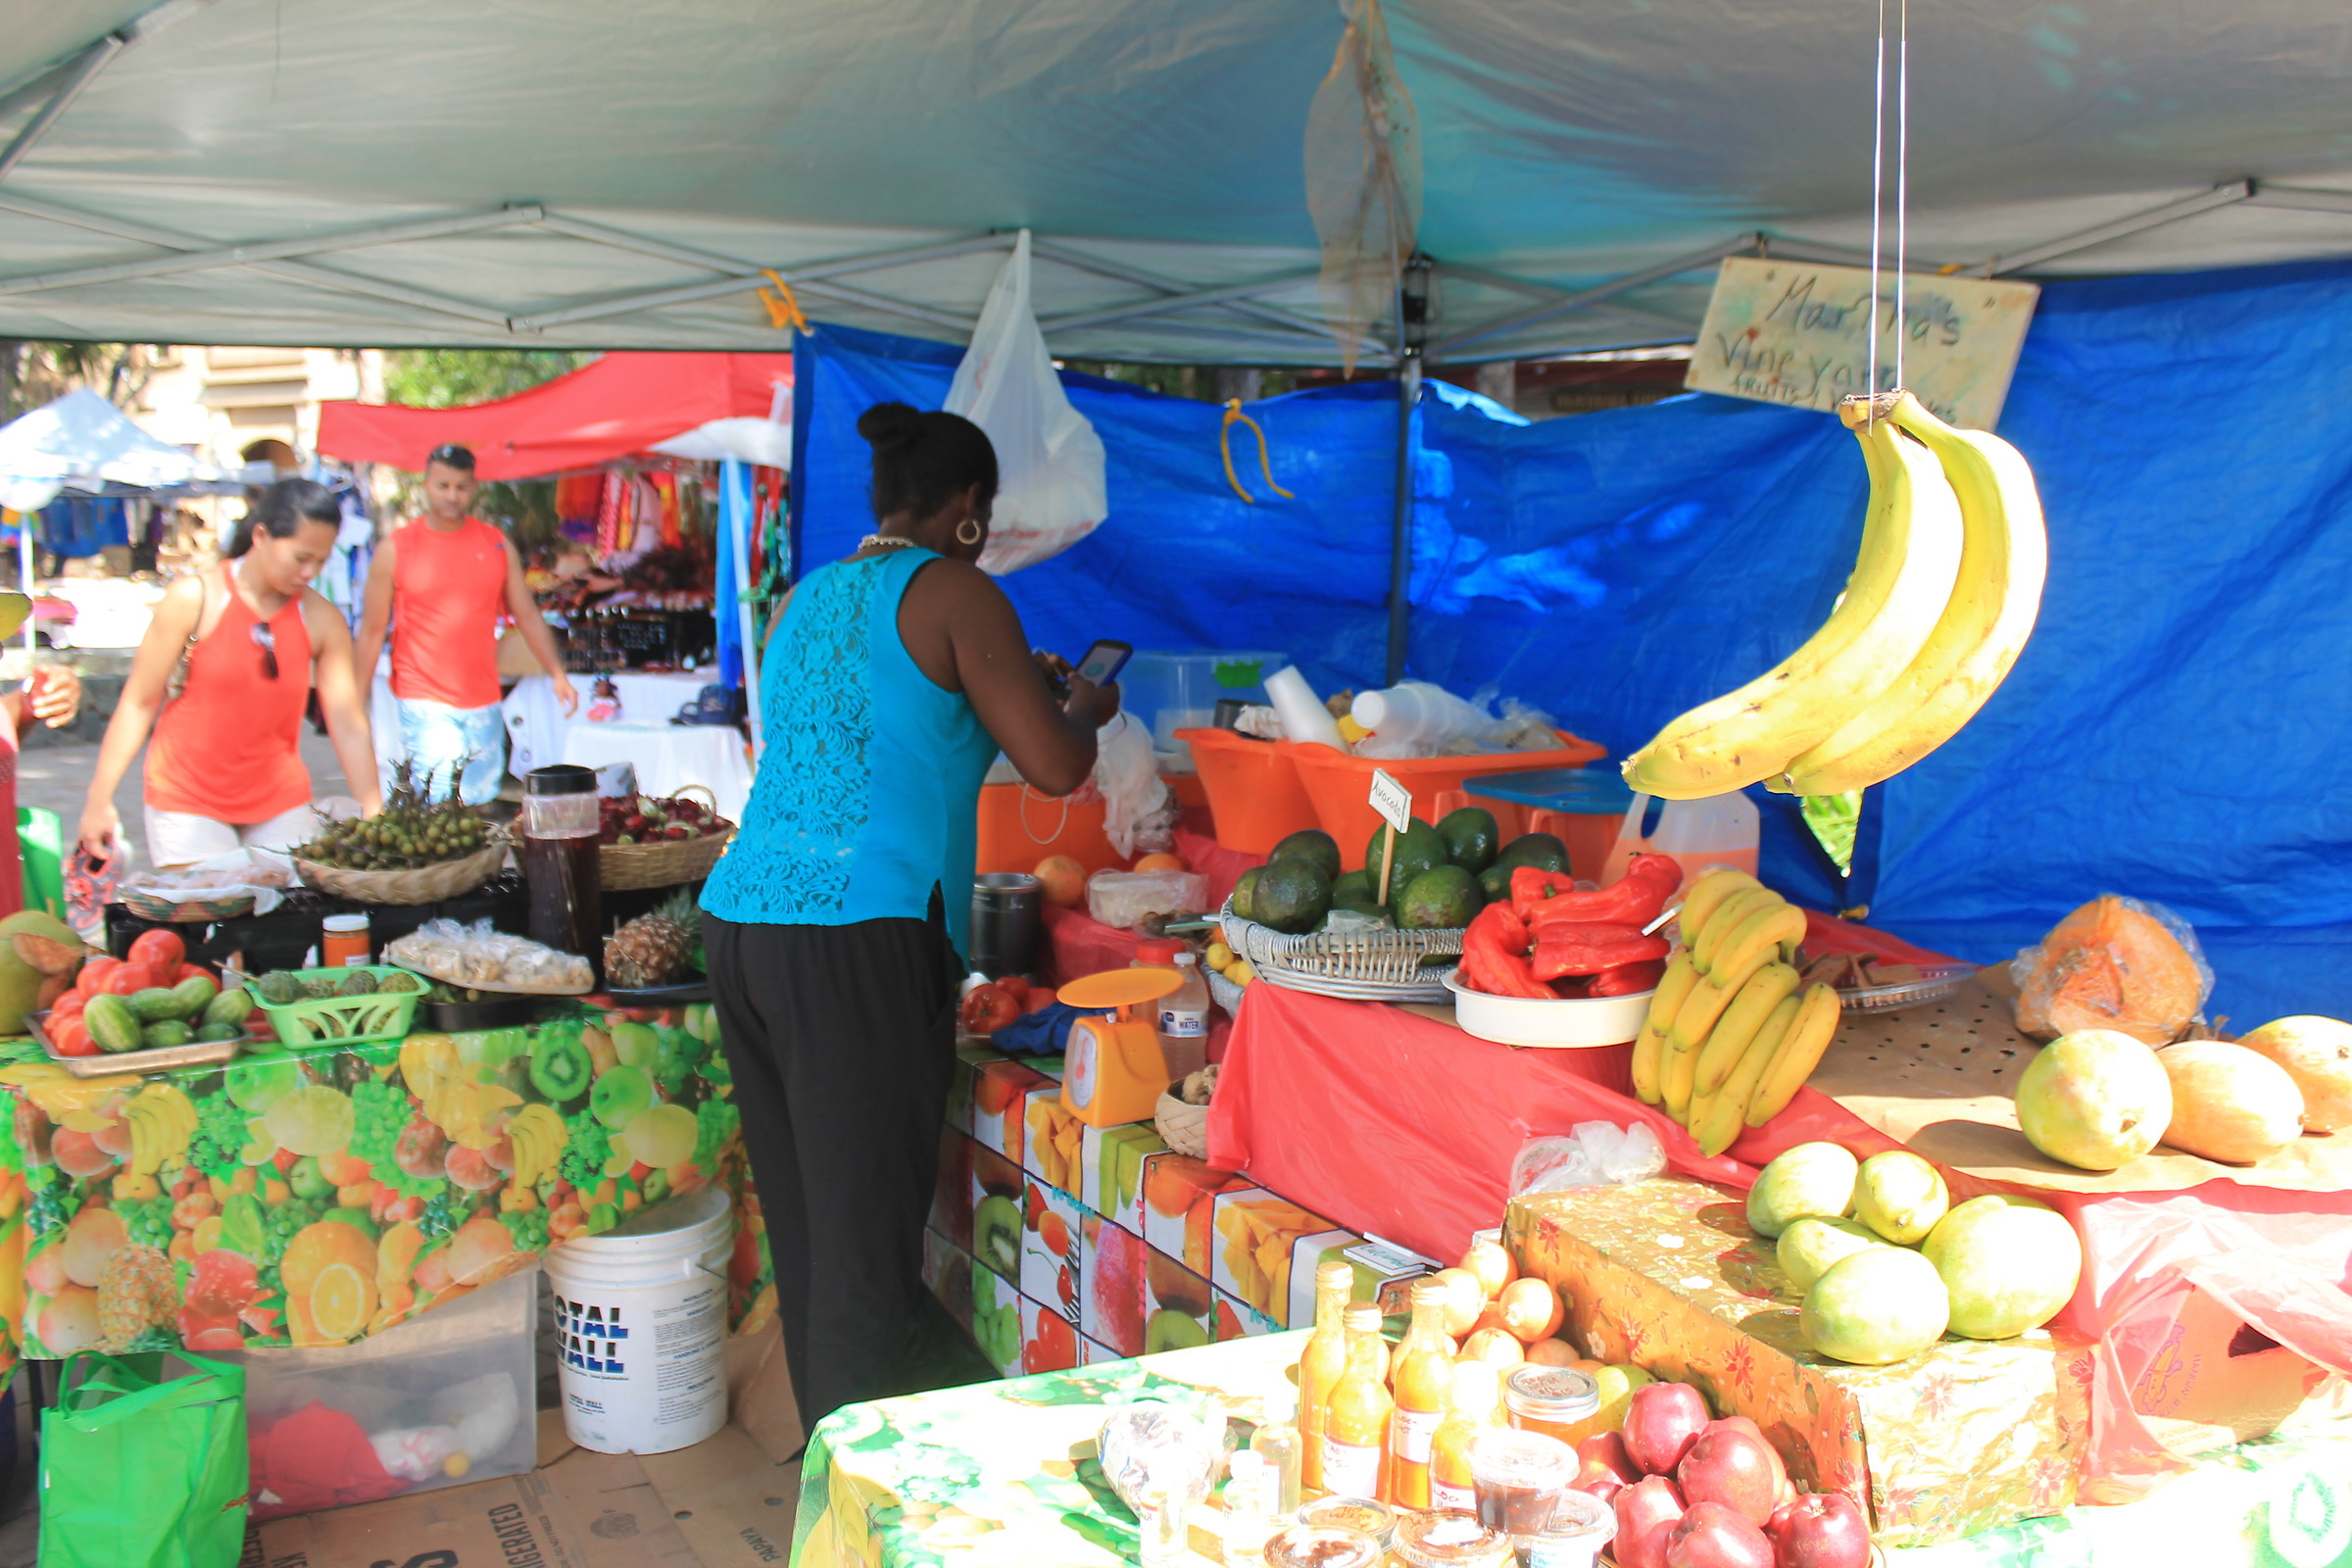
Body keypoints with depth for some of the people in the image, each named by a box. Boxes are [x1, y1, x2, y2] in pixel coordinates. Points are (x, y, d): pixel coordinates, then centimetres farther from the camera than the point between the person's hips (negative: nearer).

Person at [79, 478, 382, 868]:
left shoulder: (323, 620, -4)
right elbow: (138, 703, -6)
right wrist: (100, 798, -8)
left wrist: (375, 817, -13)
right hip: (188, 799, -2)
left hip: (280, 801, 3)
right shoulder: (194, 599, -9)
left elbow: (348, 723, -6)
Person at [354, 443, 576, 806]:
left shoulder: (499, 545, 8)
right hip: (424, 705, -3)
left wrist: (557, 673, -1)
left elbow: (528, 616, 11)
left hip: (485, 705, 3)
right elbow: (372, 632, 4)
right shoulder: (395, 551, 0)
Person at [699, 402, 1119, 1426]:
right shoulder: (953, 592, -1)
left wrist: (1007, 688, 40)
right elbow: (1056, 767, -5)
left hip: (740, 917, 8)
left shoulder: (806, 599, 20)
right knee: (867, 1228, -2)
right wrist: (1086, 711, 17)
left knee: (799, 1214, 13)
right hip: (857, 932, -7)